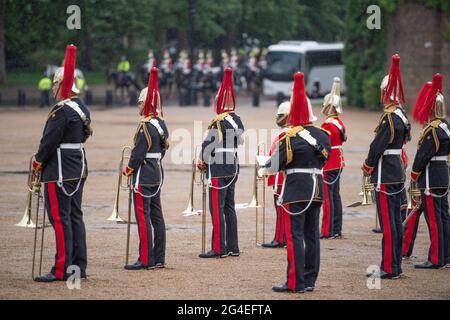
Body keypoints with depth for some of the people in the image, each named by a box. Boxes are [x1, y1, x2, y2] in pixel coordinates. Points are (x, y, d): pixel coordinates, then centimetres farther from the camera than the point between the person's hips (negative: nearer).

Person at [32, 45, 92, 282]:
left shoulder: (61, 111, -18)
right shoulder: (82, 108, 11)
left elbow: (50, 140, -19)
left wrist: (38, 161, -3)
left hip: (59, 172, -10)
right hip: (79, 169, 10)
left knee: (60, 218, -7)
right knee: (75, 216, 13)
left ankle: (62, 270, -7)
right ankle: (79, 266, 16)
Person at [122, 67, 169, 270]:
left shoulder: (146, 126, -18)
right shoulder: (161, 124, 10)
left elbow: (138, 153, -18)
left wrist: (129, 169, -4)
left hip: (143, 177, -10)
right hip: (157, 174, 10)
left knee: (143, 217, -7)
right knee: (156, 215, 11)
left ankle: (146, 260, -7)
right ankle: (159, 259, 14)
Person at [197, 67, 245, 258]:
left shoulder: (219, 123, -17)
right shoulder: (238, 121, 10)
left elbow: (209, 143, -17)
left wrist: (203, 161, 2)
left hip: (219, 170, -9)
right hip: (233, 168, 9)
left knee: (217, 208, -5)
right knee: (229, 207, 13)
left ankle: (219, 249, -5)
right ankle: (233, 248, 15)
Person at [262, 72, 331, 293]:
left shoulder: (290, 138, -12)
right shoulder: (323, 135, 6)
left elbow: (274, 167, -9)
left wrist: (267, 165, 12)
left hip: (296, 190, -6)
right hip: (317, 189, 6)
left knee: (295, 236, -5)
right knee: (312, 234, 10)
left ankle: (296, 282, -7)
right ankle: (310, 280, 14)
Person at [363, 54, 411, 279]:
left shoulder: (389, 118, -18)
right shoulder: (401, 116, 12)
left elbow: (378, 146, -18)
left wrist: (368, 167, -3)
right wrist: (371, 164, 11)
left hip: (385, 176, -10)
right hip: (398, 173, 10)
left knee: (388, 221, -6)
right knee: (396, 220, 12)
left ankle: (389, 269, -5)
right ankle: (396, 265, 18)